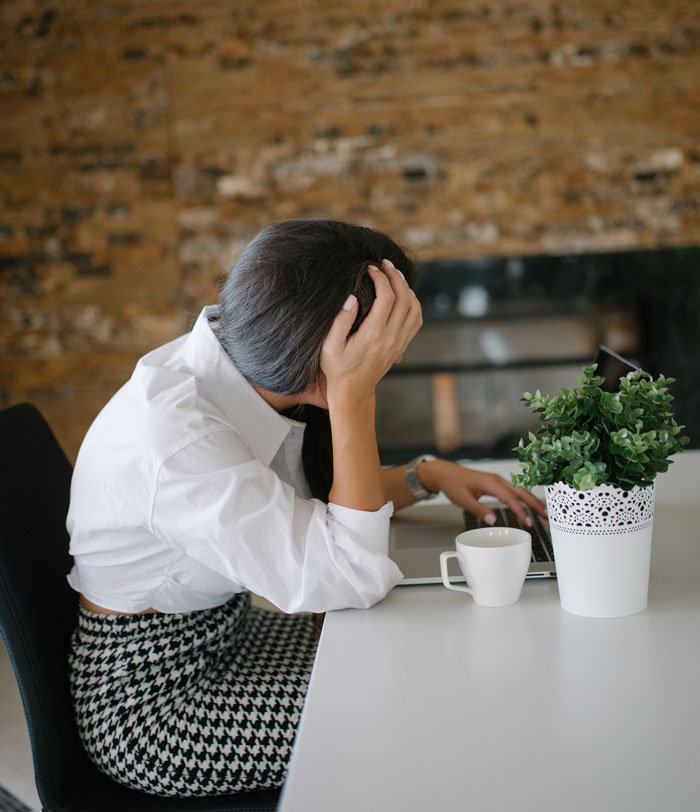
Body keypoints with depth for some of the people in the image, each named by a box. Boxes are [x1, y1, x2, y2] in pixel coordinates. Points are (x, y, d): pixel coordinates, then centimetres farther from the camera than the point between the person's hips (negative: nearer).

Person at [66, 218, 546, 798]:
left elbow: (315, 497, 11)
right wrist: (354, 392, -34)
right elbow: (351, 577, -32)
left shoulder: (241, 370, -7)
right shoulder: (174, 436, -34)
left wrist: (427, 475, -3)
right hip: (151, 702, -8)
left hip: (224, 637, 8)